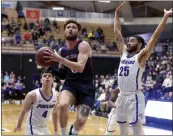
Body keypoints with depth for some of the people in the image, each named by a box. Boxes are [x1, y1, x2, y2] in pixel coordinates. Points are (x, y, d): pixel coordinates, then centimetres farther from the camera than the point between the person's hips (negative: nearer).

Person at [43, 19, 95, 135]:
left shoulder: (83, 45, -11)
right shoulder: (61, 51, 7)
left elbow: (80, 68, -26)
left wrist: (59, 59, -31)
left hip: (86, 86, -3)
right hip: (70, 84, 3)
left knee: (81, 121, -9)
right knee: (62, 105, -31)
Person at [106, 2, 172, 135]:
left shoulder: (141, 56, -5)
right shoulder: (124, 52, 13)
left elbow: (154, 37, -12)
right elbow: (117, 34, 16)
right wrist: (117, 14, 16)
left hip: (134, 96, -7)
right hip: (122, 95, 7)